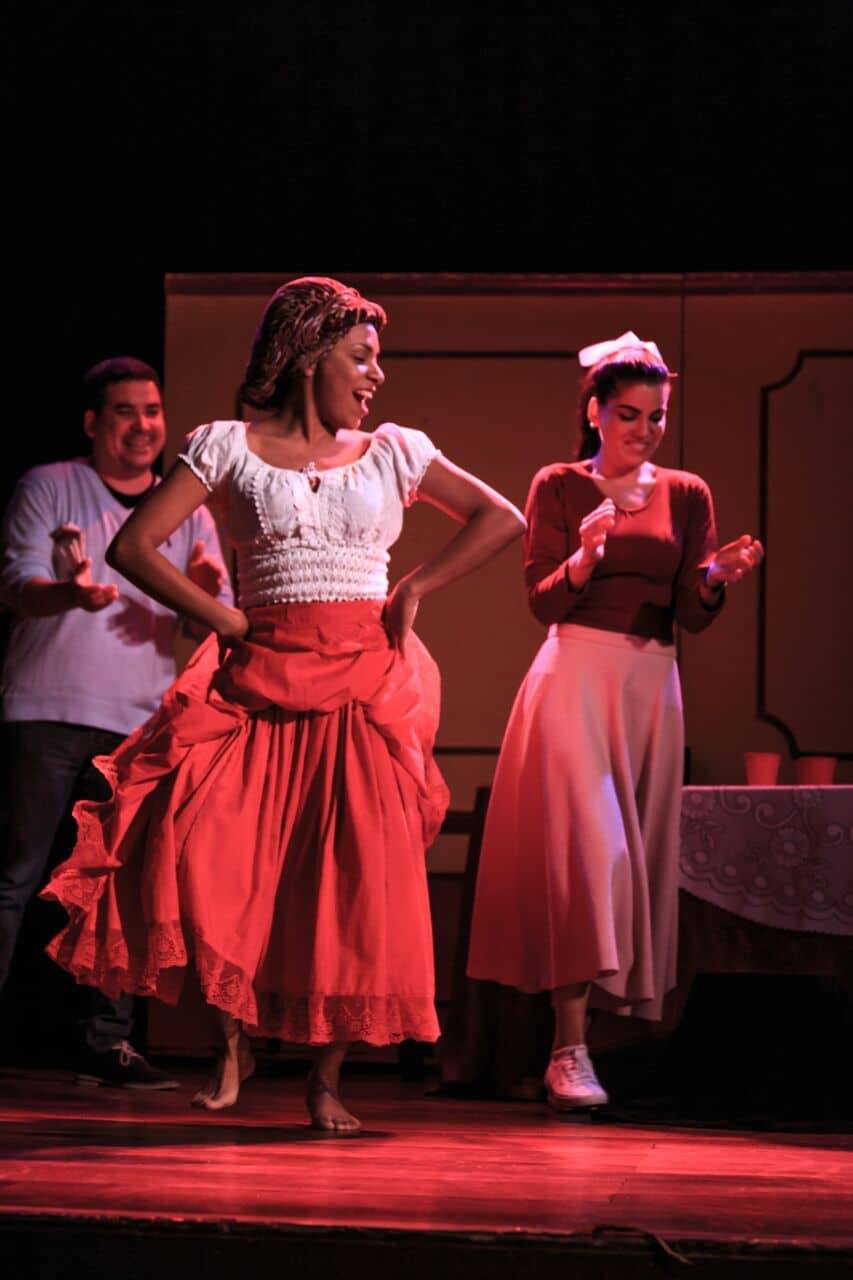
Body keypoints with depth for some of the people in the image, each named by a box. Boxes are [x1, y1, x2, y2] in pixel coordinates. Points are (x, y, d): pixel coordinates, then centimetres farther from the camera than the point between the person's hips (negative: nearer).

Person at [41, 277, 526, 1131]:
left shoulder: (392, 452, 13)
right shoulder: (230, 446, 6)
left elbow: (501, 518, 15)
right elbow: (134, 546, 0)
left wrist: (414, 591, 6)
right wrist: (226, 622, -4)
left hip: (365, 685, 2)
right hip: (258, 683, -2)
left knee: (356, 883, -5)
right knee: (200, 852, -18)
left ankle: (326, 1079, 8)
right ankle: (235, 1043, 2)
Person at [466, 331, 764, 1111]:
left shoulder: (687, 496, 12)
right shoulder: (558, 487, 5)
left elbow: (693, 614, 6)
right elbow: (542, 600, -1)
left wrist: (716, 578, -15)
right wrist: (584, 559, -21)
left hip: (652, 685, 4)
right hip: (575, 676, -4)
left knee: (641, 854, 2)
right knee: (585, 847, -16)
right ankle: (570, 1051, -18)